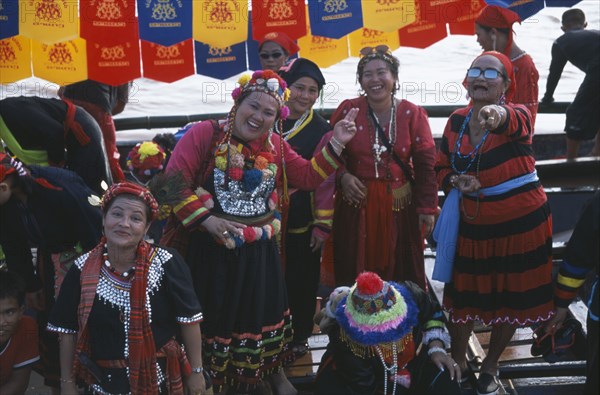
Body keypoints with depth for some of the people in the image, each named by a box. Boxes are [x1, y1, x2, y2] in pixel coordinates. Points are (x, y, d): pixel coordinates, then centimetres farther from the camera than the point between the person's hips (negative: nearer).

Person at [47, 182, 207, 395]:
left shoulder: (166, 264, -15)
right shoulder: (83, 269, -8)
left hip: (160, 378, -1)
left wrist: (196, 372, -3)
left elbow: (188, 320, -7)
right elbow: (68, 331, 0)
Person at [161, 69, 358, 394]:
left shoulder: (275, 146, 7)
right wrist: (206, 220, -22)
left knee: (260, 314, 19)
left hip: (259, 252, 5)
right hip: (210, 250, -4)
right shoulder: (204, 134, -11)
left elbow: (308, 177, 6)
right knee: (213, 316, 9)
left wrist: (336, 143, -4)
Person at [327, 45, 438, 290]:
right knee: (355, 278, 6)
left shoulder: (412, 114, 0)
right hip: (356, 206, 0)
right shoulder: (347, 111, -1)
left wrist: (427, 207, -4)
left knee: (400, 276, 6)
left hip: (399, 207, 0)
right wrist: (342, 176, -12)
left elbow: (425, 163, 0)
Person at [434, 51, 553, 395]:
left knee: (512, 296, 11)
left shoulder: (518, 115, -14)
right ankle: (459, 360, 35)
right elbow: (442, 167, 11)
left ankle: (491, 366, 34)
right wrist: (456, 182, -12)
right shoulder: (457, 120, 0)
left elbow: (512, 121, -41)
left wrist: (497, 115, -65)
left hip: (521, 222, -3)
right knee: (463, 294, 10)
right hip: (472, 224, 3)